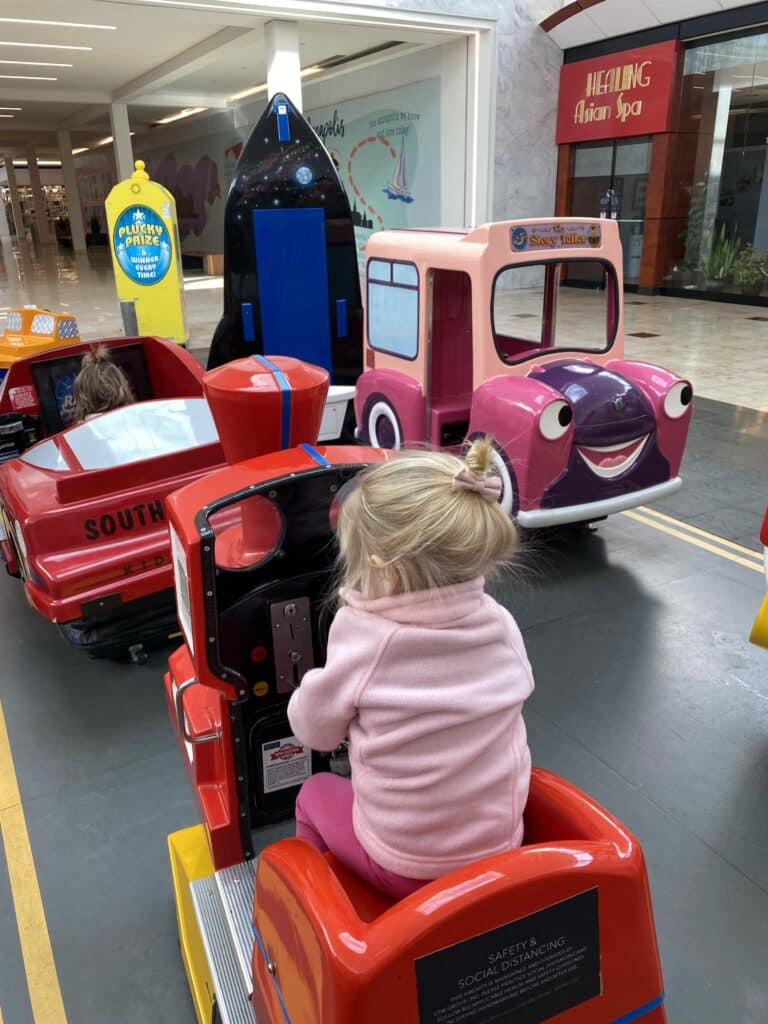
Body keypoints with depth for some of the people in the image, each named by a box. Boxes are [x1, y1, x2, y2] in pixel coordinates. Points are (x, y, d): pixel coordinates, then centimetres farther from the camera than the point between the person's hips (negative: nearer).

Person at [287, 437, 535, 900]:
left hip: (403, 867, -4)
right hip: (501, 848, 4)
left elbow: (314, 730, -9)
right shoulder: (501, 625, -14)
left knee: (315, 793, 23)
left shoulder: (362, 641, -25)